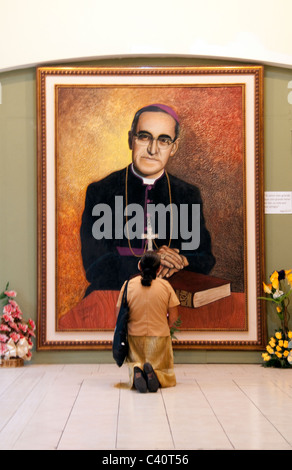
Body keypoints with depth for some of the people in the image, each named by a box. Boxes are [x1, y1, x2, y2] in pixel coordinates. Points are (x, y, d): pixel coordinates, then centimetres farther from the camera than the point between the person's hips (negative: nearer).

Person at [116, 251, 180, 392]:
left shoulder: (129, 285, -4)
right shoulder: (165, 285, -5)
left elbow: (119, 315, 0)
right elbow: (173, 317, -1)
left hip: (135, 336, 1)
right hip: (160, 338, -1)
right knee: (168, 378, 13)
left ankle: (137, 372, -19)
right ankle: (153, 374, -24)